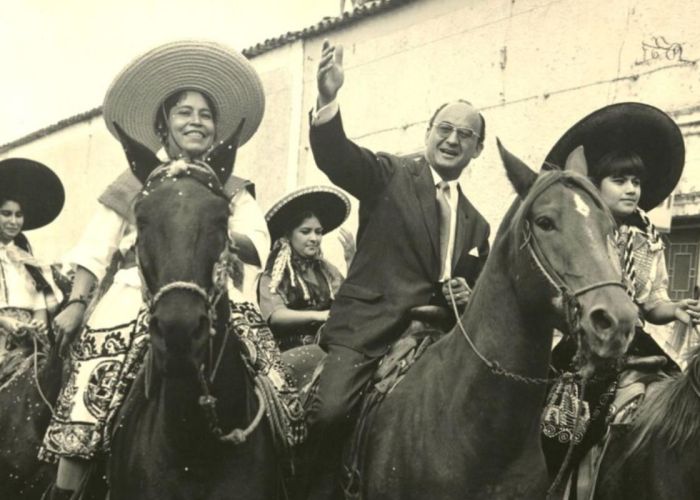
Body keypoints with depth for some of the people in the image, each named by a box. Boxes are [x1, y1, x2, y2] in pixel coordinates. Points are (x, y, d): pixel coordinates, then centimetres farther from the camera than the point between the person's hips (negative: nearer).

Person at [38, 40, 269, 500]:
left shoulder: (232, 191, 15)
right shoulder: (135, 184, 14)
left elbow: (259, 248, 2)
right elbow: (96, 250, 8)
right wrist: (77, 303, -5)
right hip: (131, 306, 0)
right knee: (87, 413, -12)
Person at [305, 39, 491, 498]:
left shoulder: (475, 224, 20)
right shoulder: (389, 176, 5)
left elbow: (478, 287, 29)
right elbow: (335, 155, -13)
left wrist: (469, 297, 4)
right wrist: (329, 99, -32)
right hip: (367, 327, -5)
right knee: (329, 413, -23)